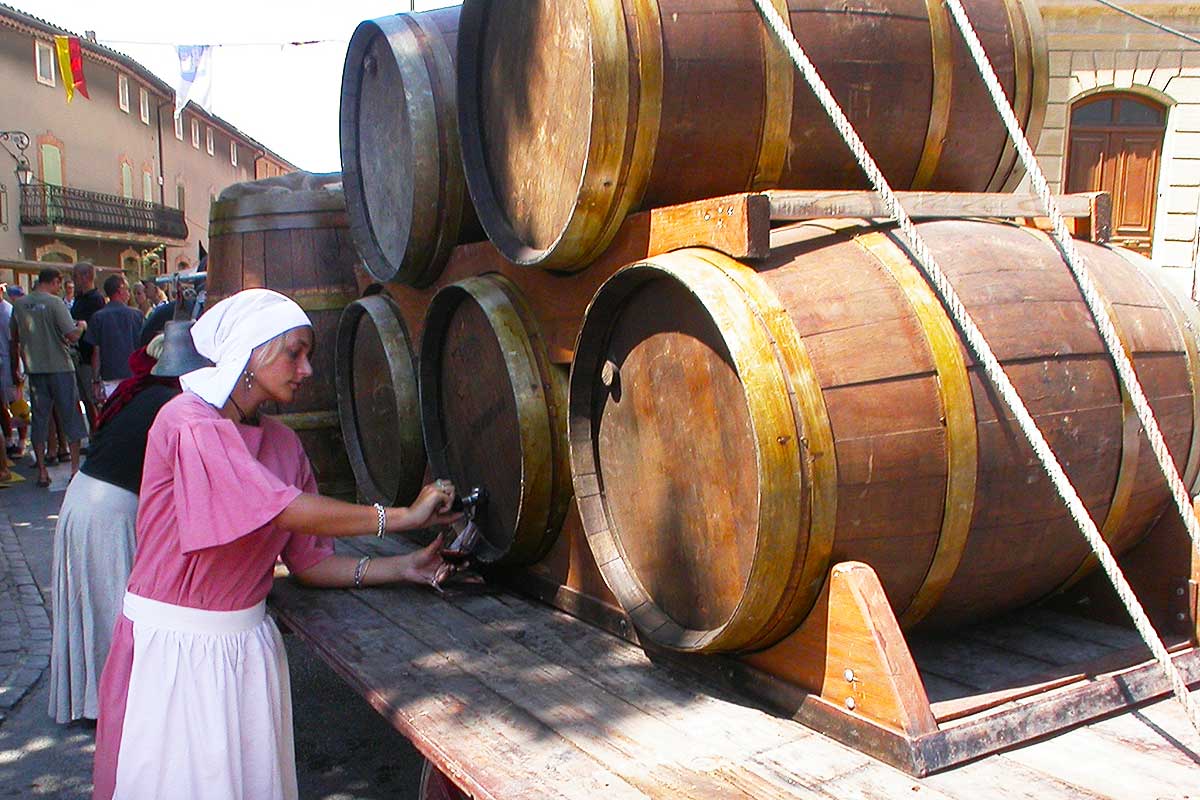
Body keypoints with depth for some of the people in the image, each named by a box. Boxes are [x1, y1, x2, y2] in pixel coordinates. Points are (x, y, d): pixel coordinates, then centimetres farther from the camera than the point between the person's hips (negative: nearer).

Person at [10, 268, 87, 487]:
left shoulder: (19, 305, 5)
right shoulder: (55, 302, -11)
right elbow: (72, 335, -17)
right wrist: (82, 326, 3)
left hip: (34, 369, 4)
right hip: (59, 367, -4)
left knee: (39, 418, 8)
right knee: (70, 416, 5)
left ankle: (42, 472, 10)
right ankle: (75, 467, 7)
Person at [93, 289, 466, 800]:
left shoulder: (282, 442, 5)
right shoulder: (188, 422, -17)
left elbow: (309, 561, 4)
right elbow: (285, 509, -27)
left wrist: (404, 568, -8)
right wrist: (401, 517, -21)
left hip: (248, 641, 6)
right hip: (174, 642, -6)